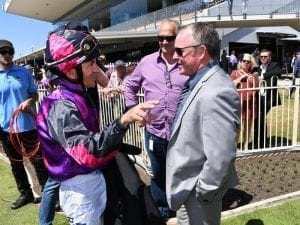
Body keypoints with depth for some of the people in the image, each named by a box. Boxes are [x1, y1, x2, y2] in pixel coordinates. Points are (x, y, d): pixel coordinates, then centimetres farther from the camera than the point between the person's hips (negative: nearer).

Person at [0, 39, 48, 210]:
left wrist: (29, 101, -16)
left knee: (38, 160, 5)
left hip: (27, 125, -1)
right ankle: (25, 194, 31)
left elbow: (35, 93, 6)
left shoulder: (24, 72, -1)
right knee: (16, 163, 15)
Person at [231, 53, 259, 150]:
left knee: (248, 123, 5)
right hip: (238, 101, -3)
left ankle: (246, 145, 14)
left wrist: (255, 78, -5)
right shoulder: (235, 73, 7)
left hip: (250, 102, 3)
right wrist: (241, 77, -10)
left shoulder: (253, 74, 14)